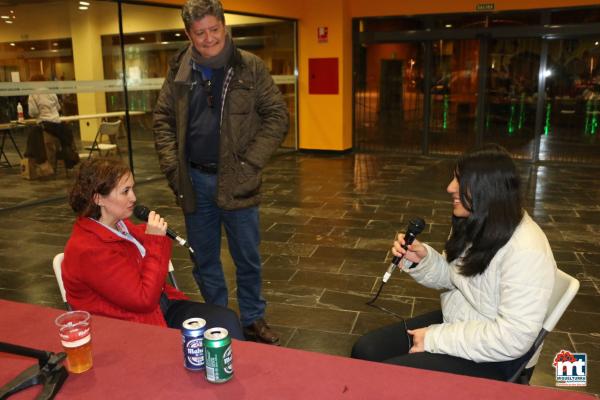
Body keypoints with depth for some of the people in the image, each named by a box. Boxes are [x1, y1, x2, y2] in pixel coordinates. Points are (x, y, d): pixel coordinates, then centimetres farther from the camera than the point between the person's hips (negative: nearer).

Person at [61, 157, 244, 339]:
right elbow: (145, 300, -24)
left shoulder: (120, 224, 2)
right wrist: (155, 241, -23)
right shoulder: (89, 249, -24)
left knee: (226, 319, -8)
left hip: (164, 306, 8)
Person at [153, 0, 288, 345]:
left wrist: (250, 162, -12)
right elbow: (163, 120, 9)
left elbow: (277, 116, -6)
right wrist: (172, 165, -2)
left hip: (236, 181, -2)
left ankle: (253, 320, 30)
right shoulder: (179, 71, 4)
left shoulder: (251, 67, -4)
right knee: (204, 261, 14)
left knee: (248, 258, 10)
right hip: (195, 180, 3)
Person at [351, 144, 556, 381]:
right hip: (453, 322, 8)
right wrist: (422, 259, -10)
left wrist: (436, 338, -23)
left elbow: (514, 337, -29)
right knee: (364, 351, -2)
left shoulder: (526, 251, -29)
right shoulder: (471, 224, -2)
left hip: (493, 356, -8)